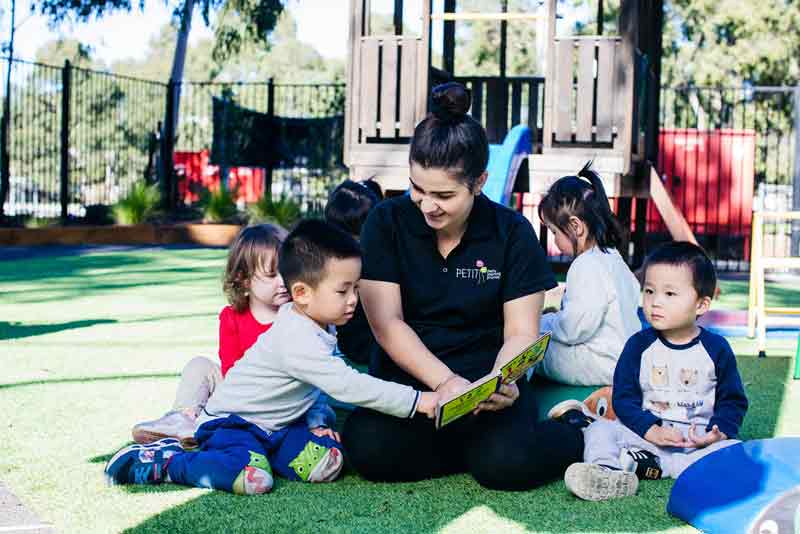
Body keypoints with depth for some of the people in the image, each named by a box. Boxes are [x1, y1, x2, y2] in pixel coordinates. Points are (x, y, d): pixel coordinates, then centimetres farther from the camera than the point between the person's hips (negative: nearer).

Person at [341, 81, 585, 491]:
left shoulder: (512, 233, -2)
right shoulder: (387, 222, -2)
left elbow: (520, 333, -2)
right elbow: (386, 322, -9)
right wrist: (445, 381, -23)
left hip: (487, 378, -1)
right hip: (406, 377, 1)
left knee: (508, 463, -31)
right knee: (369, 450, -30)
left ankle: (575, 435, 2)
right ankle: (479, 443, -9)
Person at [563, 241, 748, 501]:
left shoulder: (716, 348, 1)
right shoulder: (639, 344, 2)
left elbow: (732, 401, 7)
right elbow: (624, 397, 0)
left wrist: (718, 433, -13)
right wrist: (652, 431, -15)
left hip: (698, 440, -1)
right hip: (646, 434, 1)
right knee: (601, 429, -17)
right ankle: (605, 471, -45)